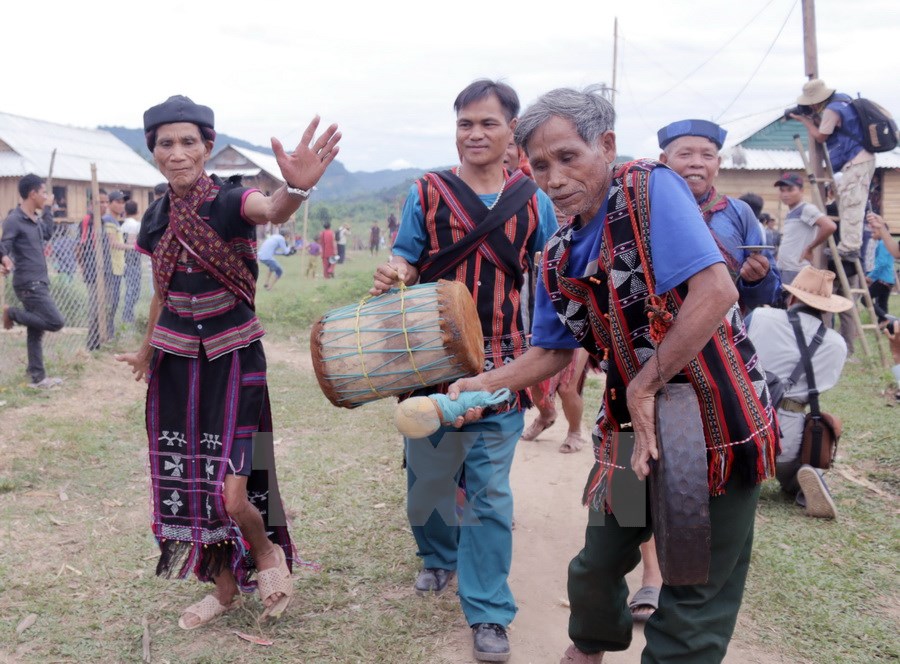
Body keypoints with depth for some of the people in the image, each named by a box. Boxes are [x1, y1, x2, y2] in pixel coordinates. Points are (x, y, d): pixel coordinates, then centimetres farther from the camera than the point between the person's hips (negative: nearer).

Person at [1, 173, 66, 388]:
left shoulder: (36, 218, 11)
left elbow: (47, 233, 30)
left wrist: (47, 209, 23)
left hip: (39, 282, 9)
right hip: (29, 284, -9)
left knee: (36, 331, 10)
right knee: (56, 322, -13)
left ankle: (38, 377, 15)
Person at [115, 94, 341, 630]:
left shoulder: (231, 201, -12)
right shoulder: (157, 217, 4)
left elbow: (272, 212, -37)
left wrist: (296, 188, -61)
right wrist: (147, 350, 33)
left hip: (232, 360, -5)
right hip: (176, 363, 5)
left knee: (231, 494, -11)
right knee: (188, 486, 10)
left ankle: (267, 553, 23)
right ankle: (225, 588, 32)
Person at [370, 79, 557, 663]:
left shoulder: (533, 201, 4)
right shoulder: (426, 194, 2)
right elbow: (404, 264, 3)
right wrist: (391, 278, -21)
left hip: (501, 363, -1)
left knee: (490, 489, 2)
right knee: (428, 474, 14)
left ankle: (489, 612, 13)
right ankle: (439, 556, 43)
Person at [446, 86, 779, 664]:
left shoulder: (650, 189, -18)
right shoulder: (559, 259, 4)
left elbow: (716, 291, -28)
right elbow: (553, 352, 14)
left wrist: (645, 386, -23)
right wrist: (484, 383, -2)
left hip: (718, 420, -7)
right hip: (633, 426, 7)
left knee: (696, 590, 4)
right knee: (597, 565, 21)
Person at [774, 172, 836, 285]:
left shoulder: (806, 209, -10)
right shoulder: (789, 214, 16)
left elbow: (830, 226, -22)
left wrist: (809, 248, -13)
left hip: (797, 272, -9)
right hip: (782, 271, 9)